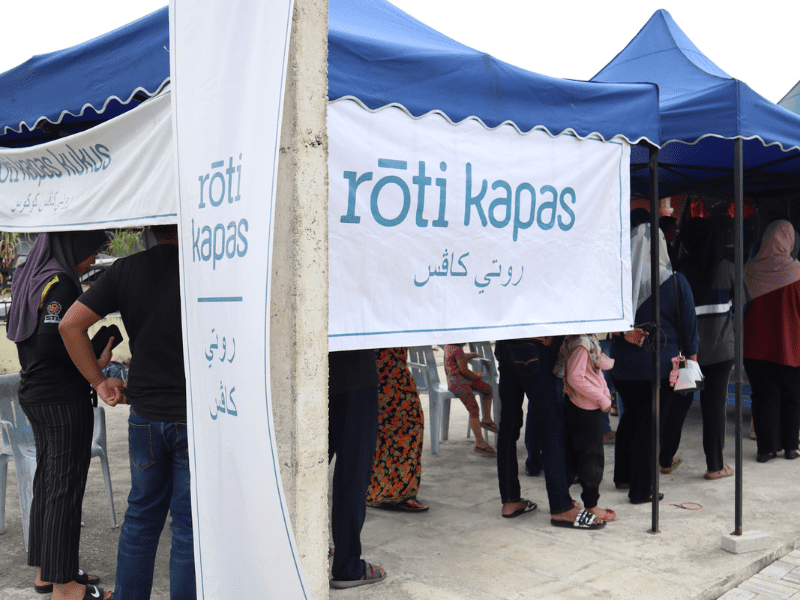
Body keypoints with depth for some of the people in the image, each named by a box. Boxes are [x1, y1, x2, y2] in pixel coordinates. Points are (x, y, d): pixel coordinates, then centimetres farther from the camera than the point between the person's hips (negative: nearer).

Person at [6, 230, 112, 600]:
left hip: (34, 393, 10)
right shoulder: (60, 282, -18)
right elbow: (52, 344, -25)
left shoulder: (29, 276, 12)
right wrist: (93, 364, -12)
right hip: (63, 400, -10)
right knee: (65, 488, -2)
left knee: (46, 481, 17)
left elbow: (32, 340, 15)